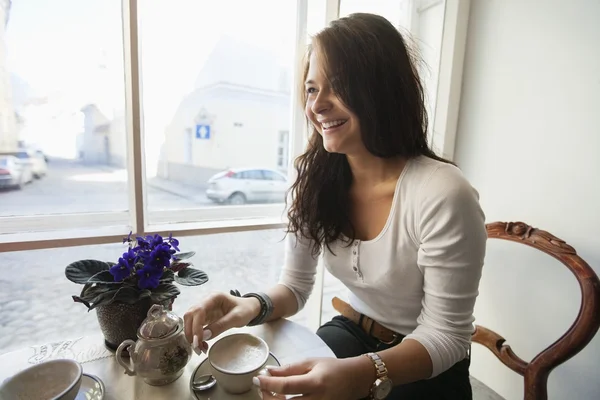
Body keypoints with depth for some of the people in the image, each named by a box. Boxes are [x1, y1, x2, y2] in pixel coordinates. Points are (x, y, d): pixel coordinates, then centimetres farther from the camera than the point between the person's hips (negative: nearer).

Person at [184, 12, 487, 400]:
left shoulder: (442, 195, -27)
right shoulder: (316, 178, -11)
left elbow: (446, 336, -18)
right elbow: (295, 287, -4)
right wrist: (254, 305, -24)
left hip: (429, 368, -3)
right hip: (351, 333, 4)